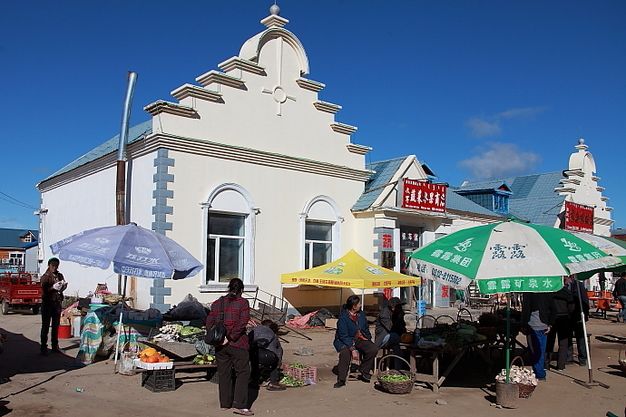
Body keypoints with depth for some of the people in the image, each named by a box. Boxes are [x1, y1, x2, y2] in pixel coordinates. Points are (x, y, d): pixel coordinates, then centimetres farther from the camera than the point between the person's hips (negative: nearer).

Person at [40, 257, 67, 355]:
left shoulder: (60, 275, 11)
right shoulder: (45, 277, -2)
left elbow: (64, 285, 2)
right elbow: (44, 289, -13)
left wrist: (63, 286, -22)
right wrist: (53, 287, -31)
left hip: (57, 302, 4)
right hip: (47, 303, -4)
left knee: (56, 325, 8)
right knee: (45, 326, -2)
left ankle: (55, 345, 16)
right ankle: (43, 346, 2)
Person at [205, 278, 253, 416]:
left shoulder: (217, 303, 8)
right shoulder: (243, 302, -5)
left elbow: (209, 322, 3)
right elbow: (242, 323, -16)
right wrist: (231, 338, -14)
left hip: (220, 344, 5)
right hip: (237, 344, -5)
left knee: (224, 373, 14)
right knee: (243, 372, 1)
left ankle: (225, 403, 22)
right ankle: (239, 405, -6)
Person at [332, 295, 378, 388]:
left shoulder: (361, 314, 4)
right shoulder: (343, 317, -17)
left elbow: (366, 329, 19)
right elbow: (344, 336, -20)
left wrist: (368, 339, 4)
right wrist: (352, 349, -27)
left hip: (359, 339, 6)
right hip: (345, 341, -6)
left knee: (373, 349, -17)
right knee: (345, 353, -35)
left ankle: (364, 373, 1)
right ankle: (341, 380, -22)